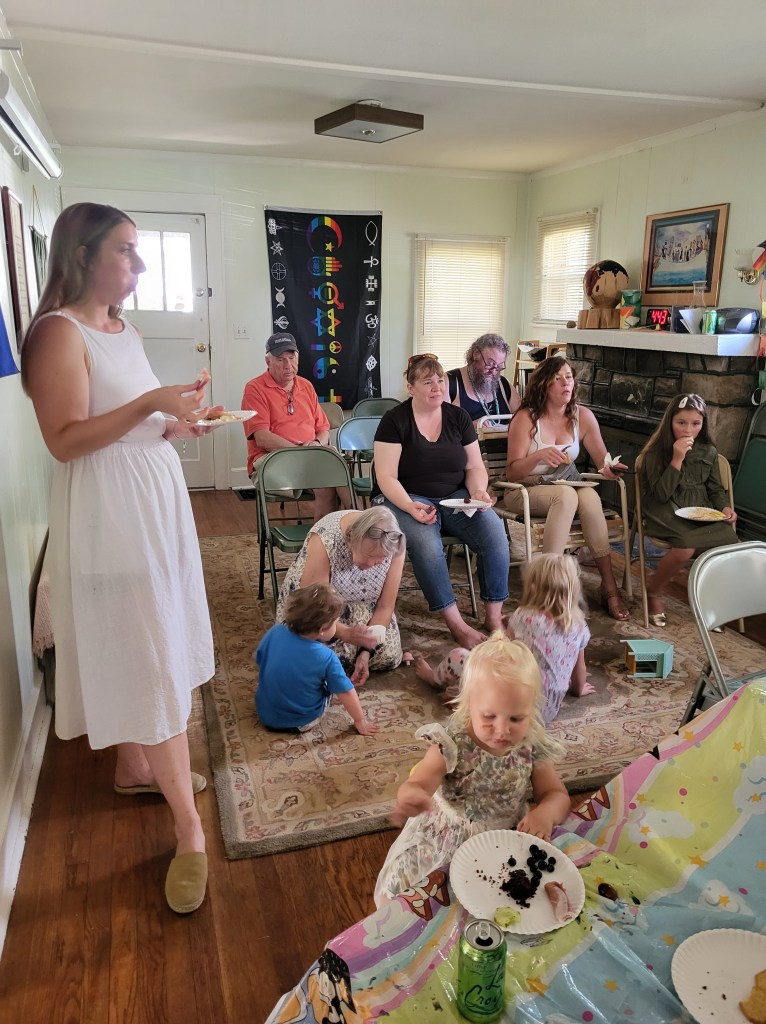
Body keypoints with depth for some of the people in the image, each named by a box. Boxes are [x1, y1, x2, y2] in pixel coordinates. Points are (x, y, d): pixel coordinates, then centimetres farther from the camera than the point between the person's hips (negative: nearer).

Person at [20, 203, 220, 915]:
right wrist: (150, 404, -27)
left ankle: (135, 767, 37)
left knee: (142, 650, 18)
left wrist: (175, 426, 4)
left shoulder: (122, 330, 14)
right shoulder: (60, 331, -13)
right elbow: (65, 440, -20)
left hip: (154, 502, 9)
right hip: (109, 516, -9)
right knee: (153, 666, -6)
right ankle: (189, 831, 4)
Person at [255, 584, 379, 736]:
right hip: (302, 722, -4)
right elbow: (346, 693, -14)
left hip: (265, 713, 4)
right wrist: (360, 721, 2)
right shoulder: (326, 658, -25)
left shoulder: (275, 632, -17)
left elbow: (258, 659, 1)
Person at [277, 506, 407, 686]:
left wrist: (366, 652, -22)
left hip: (362, 606, 3)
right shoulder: (325, 540, -36)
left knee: (388, 656, -10)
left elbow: (385, 606, -15)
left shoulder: (395, 545, -24)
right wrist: (347, 634, -43)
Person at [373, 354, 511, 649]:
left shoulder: (458, 417, 7)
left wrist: (478, 492, -12)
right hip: (405, 499, -4)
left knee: (495, 534, -24)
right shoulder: (394, 421, -6)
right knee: (427, 545, -35)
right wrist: (411, 507, -27)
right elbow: (386, 477, -11)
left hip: (455, 497, 4)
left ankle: (494, 617, -12)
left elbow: (474, 466, 10)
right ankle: (457, 625, -22)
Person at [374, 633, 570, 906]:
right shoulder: (452, 744, -21)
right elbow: (417, 783, -29)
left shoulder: (532, 747, -11)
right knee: (400, 880, -12)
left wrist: (546, 813, -26)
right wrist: (411, 795, -55)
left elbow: (557, 794, -2)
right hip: (446, 839, -3)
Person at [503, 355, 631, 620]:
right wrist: (540, 455, -33)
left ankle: (609, 587, -25)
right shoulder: (526, 418, -11)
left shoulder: (583, 416, 0)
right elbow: (512, 473, -15)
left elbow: (603, 462, 4)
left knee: (590, 496, -31)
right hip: (524, 491, -3)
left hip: (567, 486, 4)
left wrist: (609, 470, -20)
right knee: (567, 495, -35)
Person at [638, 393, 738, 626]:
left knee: (730, 541, -26)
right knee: (686, 546, -35)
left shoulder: (709, 451, 9)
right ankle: (653, 592, -6)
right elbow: (661, 494, -14)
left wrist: (725, 508, -4)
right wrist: (677, 458, -20)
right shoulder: (656, 452, -5)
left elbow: (716, 489, 17)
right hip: (667, 513, -4)